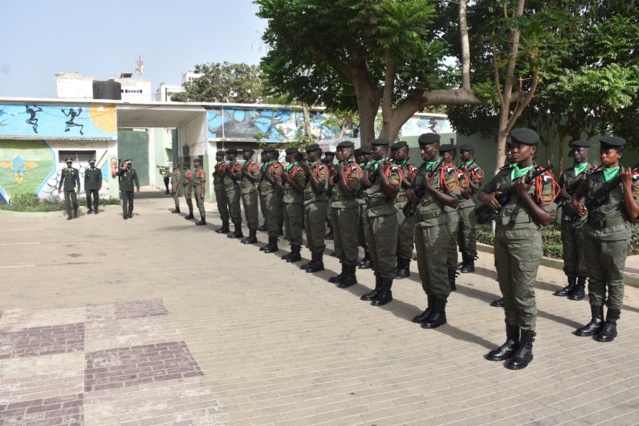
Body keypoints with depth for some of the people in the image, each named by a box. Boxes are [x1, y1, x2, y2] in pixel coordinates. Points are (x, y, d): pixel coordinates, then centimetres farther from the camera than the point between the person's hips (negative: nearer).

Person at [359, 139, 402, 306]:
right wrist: (364, 180, 1)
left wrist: (381, 172, -19)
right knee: (375, 254, 14)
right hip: (370, 213, 8)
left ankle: (387, 291, 8)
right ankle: (378, 288, 25)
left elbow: (393, 193, -21)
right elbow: (364, 183, 23)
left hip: (384, 215, -8)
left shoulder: (392, 168, -11)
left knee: (385, 254, -1)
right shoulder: (372, 166, 13)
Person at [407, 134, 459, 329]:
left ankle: (440, 312, 11)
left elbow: (454, 202, -14)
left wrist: (431, 188, -18)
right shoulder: (422, 169, 12)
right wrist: (411, 193, 1)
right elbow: (411, 190, 24)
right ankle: (431, 307, 25)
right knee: (424, 268, 13)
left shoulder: (446, 171, -10)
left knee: (437, 268, -1)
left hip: (436, 226, -8)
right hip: (420, 224, 8)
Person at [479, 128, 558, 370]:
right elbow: (482, 192, 23)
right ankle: (511, 341, 24)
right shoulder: (504, 174, 9)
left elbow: (546, 219, -10)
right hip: (501, 238, 6)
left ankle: (526, 347, 13)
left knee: (524, 296, 0)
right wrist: (487, 198, -1)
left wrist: (524, 195, -19)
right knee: (507, 294, 13)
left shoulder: (542, 179, -7)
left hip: (525, 241, -6)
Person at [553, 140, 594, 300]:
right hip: (567, 220, 5)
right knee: (569, 254, 9)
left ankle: (581, 287, 10)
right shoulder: (566, 173, 14)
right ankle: (571, 285, 18)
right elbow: (556, 196, 16)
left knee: (583, 255, 1)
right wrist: (560, 193, -6)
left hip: (584, 220, -4)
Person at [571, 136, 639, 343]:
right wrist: (577, 205, -2)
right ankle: (596, 320, 20)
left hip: (615, 235, -4)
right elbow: (576, 197, 22)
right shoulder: (592, 177, 8)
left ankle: (611, 323, 13)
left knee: (614, 280, 4)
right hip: (591, 233, 4)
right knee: (595, 279, 10)